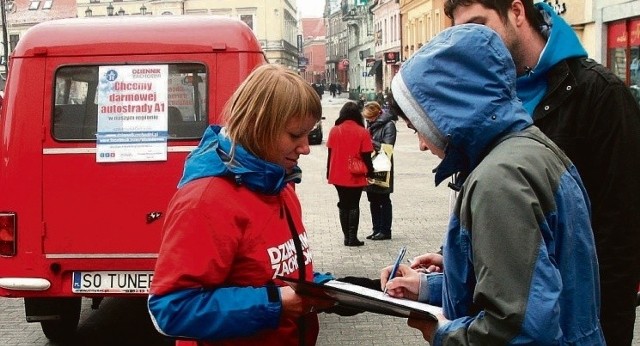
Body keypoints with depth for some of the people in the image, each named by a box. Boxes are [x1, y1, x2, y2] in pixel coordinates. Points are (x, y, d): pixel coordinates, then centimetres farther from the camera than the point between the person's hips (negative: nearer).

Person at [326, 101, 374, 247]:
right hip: (356, 176, -2)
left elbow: (330, 154, 1)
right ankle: (352, 237, 1)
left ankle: (347, 236, 10)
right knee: (354, 206, 7)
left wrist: (329, 173, 11)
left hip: (338, 176, 2)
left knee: (343, 205, 12)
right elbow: (366, 156, -8)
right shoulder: (363, 132, -9)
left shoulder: (334, 130, -3)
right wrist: (370, 171, 6)